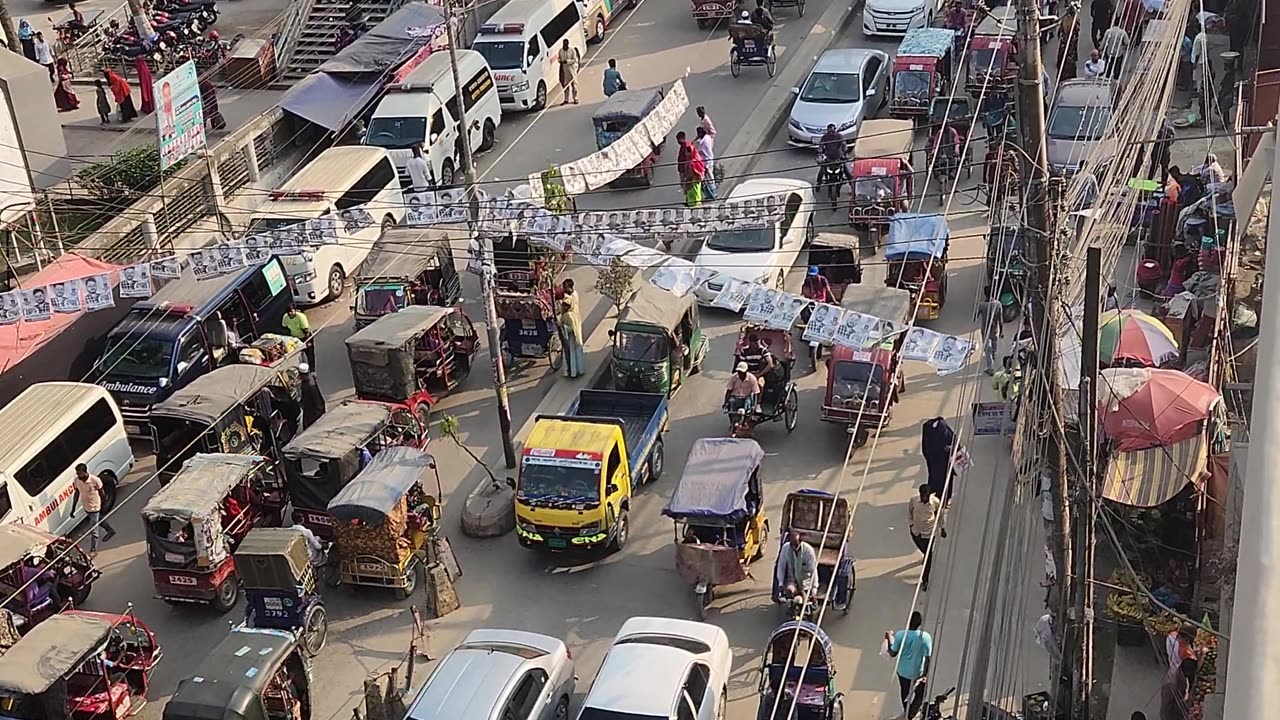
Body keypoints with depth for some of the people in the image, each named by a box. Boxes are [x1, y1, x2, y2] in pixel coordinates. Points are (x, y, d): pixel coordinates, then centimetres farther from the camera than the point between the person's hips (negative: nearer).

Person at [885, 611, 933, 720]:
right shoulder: (925, 637, -25)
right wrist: (925, 674, -8)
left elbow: (892, 654, -9)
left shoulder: (900, 635, -21)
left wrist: (890, 639, 5)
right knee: (920, 695, 25)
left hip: (902, 670, 3)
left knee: (905, 692, 30)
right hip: (918, 673, -3)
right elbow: (928, 658, -21)